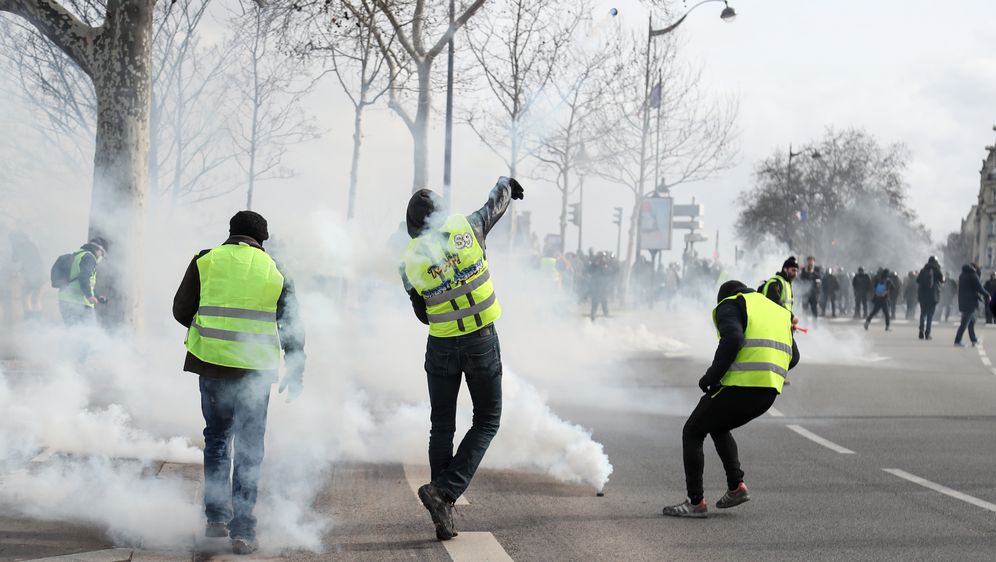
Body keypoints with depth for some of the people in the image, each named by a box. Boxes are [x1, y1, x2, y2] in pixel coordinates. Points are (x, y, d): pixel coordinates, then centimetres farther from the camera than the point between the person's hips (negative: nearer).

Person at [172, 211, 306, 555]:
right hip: (256, 371, -1)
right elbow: (293, 329, 6)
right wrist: (295, 375, 15)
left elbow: (181, 311, 5)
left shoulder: (206, 261, 2)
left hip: (211, 363, 1)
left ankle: (216, 517, 17)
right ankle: (242, 532, 3)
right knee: (248, 449, 5)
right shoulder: (275, 272, 4)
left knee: (216, 437, 19)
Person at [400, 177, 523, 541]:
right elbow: (496, 204, 14)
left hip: (441, 347, 1)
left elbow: (423, 315, 5)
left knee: (442, 426, 13)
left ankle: (444, 516, 10)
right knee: (487, 421, 11)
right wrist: (506, 182, 36)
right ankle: (444, 491, -8)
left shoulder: (411, 262, -5)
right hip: (482, 341, -1)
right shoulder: (467, 228, -7)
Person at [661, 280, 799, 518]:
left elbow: (732, 339, -16)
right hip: (769, 391, 7)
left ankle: (695, 502, 4)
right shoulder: (779, 311, 27)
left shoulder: (730, 305, 5)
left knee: (692, 433, 9)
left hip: (740, 385, -7)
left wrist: (711, 376, -10)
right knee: (719, 428, 30)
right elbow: (793, 356, 20)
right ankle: (736, 486, 18)